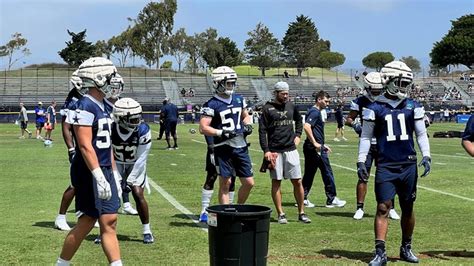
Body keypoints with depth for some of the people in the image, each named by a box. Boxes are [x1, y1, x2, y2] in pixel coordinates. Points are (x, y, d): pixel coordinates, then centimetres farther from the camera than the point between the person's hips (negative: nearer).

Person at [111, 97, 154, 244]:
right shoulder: (111, 130, -23)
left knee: (138, 194, -15)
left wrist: (130, 180, -21)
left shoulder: (143, 130, -25)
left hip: (136, 165, -1)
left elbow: (141, 159, -20)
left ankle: (147, 230, -2)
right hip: (117, 164, 1)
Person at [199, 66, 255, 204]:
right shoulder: (212, 105, -9)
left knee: (249, 183, 8)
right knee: (225, 183, -1)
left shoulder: (239, 99, 11)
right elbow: (203, 128, -13)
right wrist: (222, 132, -24)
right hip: (223, 148, -6)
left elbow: (245, 116, 26)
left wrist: (247, 125, 5)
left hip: (241, 146, 6)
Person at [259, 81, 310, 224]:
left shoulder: (291, 106, 8)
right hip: (274, 151, -3)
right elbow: (262, 131, -6)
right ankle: (281, 214, 10)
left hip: (291, 149, 3)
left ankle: (301, 213, 12)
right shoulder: (267, 108, -4)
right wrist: (266, 151, -12)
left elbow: (299, 120, 28)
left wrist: (298, 135, 14)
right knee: (276, 182, 3)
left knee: (297, 182, 3)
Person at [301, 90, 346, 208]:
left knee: (309, 173, 10)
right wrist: (315, 143, -25)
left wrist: (322, 145, 26)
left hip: (315, 147, 10)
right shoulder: (315, 112, -13)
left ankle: (303, 198, 10)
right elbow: (306, 127, -27)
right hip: (316, 149, -10)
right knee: (327, 173, -1)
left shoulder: (316, 112, 19)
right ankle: (331, 199, 6)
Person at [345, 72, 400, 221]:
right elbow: (348, 119, 5)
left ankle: (391, 209, 12)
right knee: (363, 176, -2)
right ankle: (359, 208, 6)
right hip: (367, 145, -1)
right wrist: (355, 124, -16)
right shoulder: (360, 102, -1)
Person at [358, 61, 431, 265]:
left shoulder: (413, 107, 5)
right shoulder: (375, 108, 0)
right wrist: (361, 161, -2)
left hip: (408, 165, 3)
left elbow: (421, 134, 11)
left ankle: (406, 248, 27)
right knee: (383, 208, -6)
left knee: (407, 209, 11)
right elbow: (366, 137, 4)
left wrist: (426, 156, 0)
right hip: (385, 166, -2)